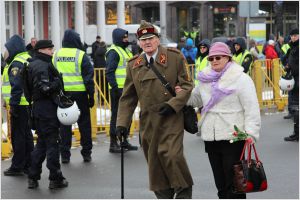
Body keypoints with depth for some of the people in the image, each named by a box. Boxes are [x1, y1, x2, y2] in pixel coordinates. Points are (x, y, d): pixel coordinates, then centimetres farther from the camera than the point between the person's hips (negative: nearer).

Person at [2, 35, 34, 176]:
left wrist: (13, 104, -20)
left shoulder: (16, 63, -15)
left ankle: (17, 167, -1)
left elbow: (16, 86, -22)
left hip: (20, 105, -10)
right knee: (27, 134, 14)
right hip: (29, 104, 10)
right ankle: (28, 165, 19)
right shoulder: (28, 59, 15)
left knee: (17, 135, -4)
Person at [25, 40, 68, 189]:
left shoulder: (33, 65, 16)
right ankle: (55, 179, 4)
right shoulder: (42, 66, -15)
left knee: (42, 142, 16)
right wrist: (58, 83, -13)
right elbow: (44, 87, -27)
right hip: (47, 108, -10)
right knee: (52, 142, -2)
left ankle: (33, 177, 17)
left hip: (38, 108, 10)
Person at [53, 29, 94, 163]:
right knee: (84, 122, 7)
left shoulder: (56, 55, 6)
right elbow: (88, 77, -7)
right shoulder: (81, 55, -6)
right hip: (79, 93, -3)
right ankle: (86, 153, 10)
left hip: (62, 94, 3)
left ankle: (65, 154, 7)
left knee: (64, 123, 7)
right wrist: (91, 95, -2)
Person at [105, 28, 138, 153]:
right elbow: (109, 72, -17)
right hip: (118, 89, -9)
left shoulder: (126, 51, 20)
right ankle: (113, 143, -2)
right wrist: (115, 88, -22)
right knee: (117, 115, -6)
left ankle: (124, 140, 23)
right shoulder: (113, 52, -10)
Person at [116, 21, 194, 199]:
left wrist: (172, 104, -13)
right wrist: (123, 122, 3)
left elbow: (187, 85, 0)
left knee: (172, 154, -16)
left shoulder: (175, 57, 0)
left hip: (172, 118, -4)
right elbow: (128, 97, 12)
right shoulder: (134, 65, 10)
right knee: (154, 160, 4)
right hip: (148, 121, 4)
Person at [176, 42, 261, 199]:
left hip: (232, 137, -6)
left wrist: (251, 133, -19)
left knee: (233, 183, -5)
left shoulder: (241, 79, -6)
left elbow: (251, 109, -10)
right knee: (220, 183, 12)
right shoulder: (205, 79, 12)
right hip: (210, 138, 6)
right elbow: (196, 99, 26)